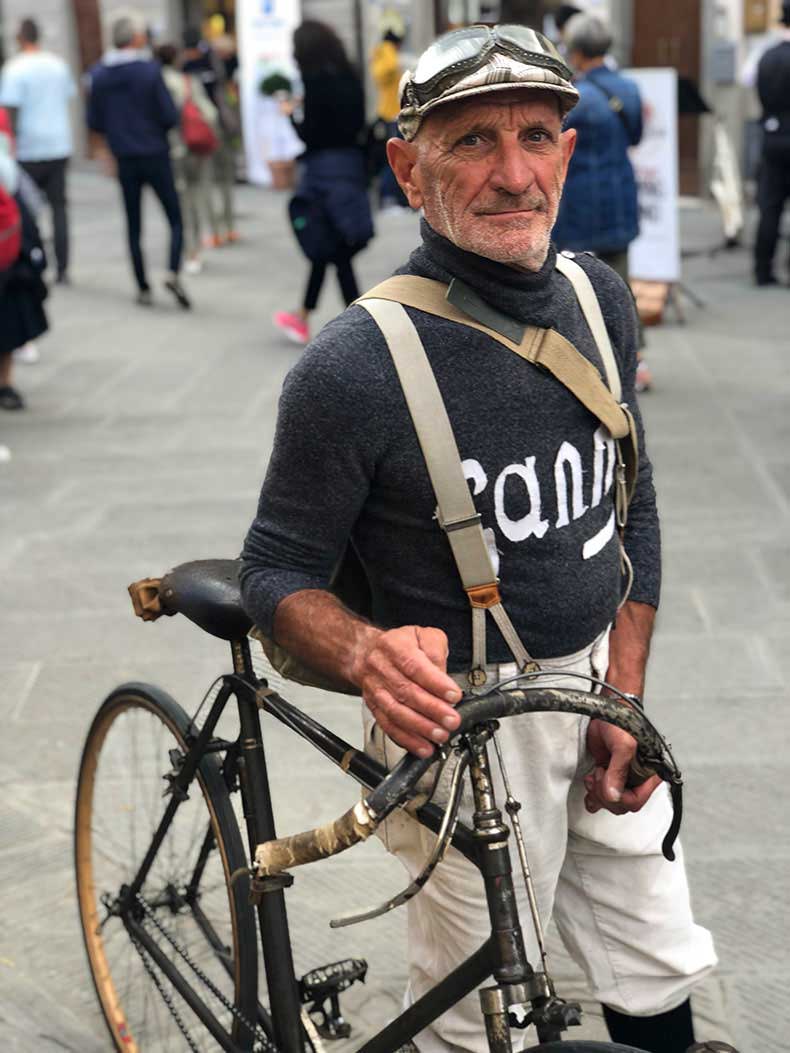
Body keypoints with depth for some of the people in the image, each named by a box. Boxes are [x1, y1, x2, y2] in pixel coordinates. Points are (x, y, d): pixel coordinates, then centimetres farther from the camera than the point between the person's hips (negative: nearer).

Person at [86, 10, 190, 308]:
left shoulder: (98, 74, -1)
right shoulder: (150, 70, -13)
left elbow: (94, 122, 2)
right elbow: (170, 117, -13)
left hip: (125, 160, 3)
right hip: (156, 157, -3)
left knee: (134, 226, 11)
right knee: (175, 219, 5)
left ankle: (143, 289, 12)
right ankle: (173, 273, -16)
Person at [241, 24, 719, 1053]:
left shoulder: (600, 295, -3)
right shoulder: (356, 365, -22)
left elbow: (631, 504, 7)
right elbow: (277, 571, -12)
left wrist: (629, 696, 1)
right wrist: (368, 657, -33)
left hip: (597, 691, 6)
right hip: (460, 720, -5)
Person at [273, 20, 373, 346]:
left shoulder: (316, 81, -14)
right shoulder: (348, 78, 9)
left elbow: (310, 133, -16)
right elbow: (358, 123, 12)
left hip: (325, 167, -8)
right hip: (352, 161, 8)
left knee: (336, 251, -2)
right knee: (324, 246, 17)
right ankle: (302, 318, 29)